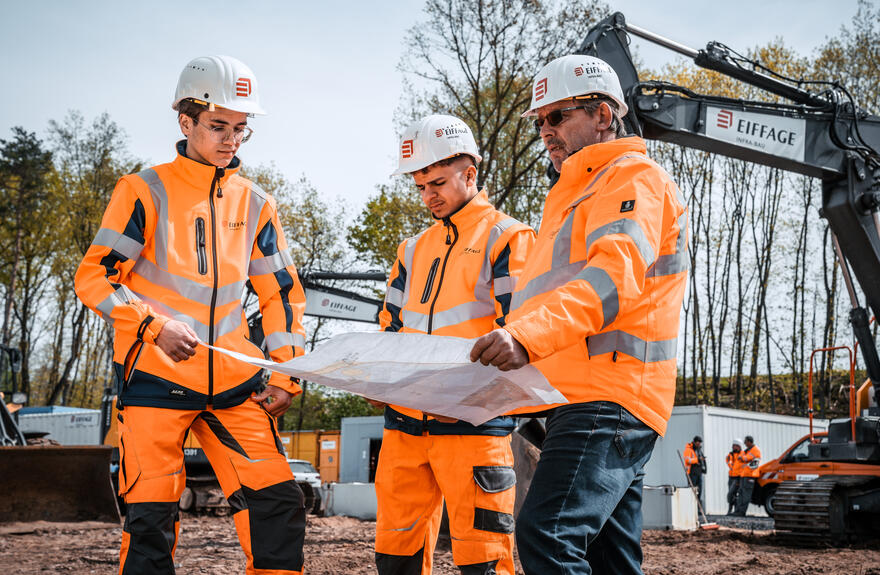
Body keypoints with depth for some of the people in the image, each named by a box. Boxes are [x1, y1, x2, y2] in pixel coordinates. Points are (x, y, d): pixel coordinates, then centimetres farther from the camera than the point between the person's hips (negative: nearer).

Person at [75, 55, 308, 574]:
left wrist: (285, 377, 7)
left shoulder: (255, 204, 11)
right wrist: (157, 327, -17)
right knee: (152, 516, -4)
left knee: (280, 503, -3)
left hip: (233, 382, 4)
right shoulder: (146, 191, -2)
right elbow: (95, 278, -4)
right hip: (157, 377, -4)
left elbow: (283, 295, 16)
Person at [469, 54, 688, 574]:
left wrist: (529, 334, -34)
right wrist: (515, 343, 16)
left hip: (609, 399, -10)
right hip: (586, 399, 11)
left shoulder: (633, 179, -2)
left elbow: (614, 277, -21)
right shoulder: (577, 193, 29)